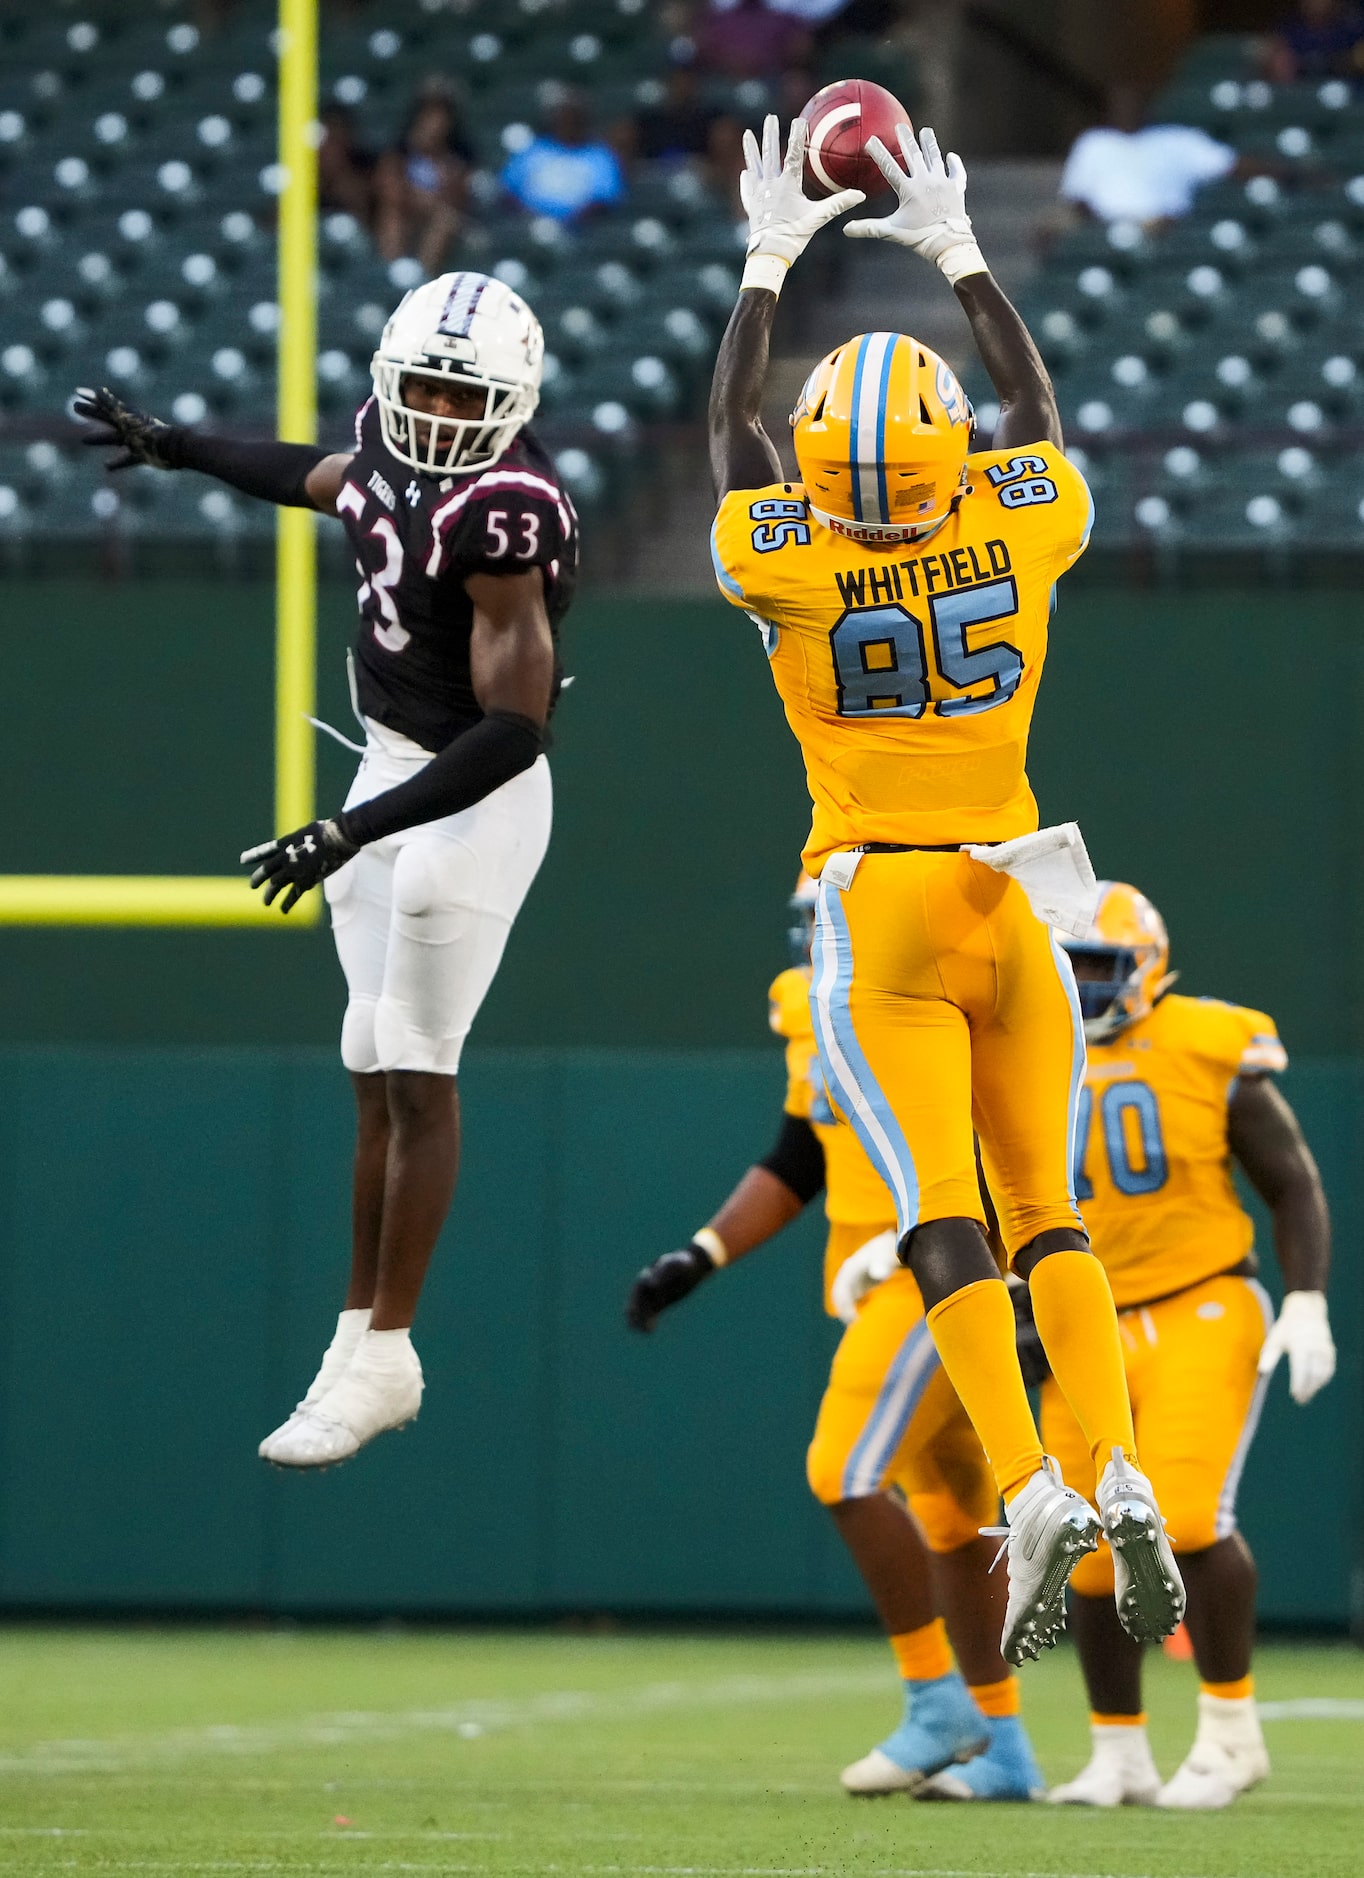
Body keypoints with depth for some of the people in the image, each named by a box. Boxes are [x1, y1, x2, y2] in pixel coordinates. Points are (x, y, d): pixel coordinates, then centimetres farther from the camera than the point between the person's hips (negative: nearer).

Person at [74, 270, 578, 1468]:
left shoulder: (499, 520, -28)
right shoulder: (399, 438, -2)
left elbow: (514, 730, -29)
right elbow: (334, 477, 26)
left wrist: (353, 833, -31)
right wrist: (179, 450, 33)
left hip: (472, 800, -8)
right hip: (394, 772, 8)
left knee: (415, 1074, -4)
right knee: (379, 1076, 11)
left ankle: (385, 1357, 3)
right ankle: (363, 1333, 17)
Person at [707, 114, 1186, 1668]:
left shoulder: (788, 564, -9)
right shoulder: (1023, 533, -4)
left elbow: (730, 433, 10)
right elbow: (1033, 410, 17)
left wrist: (767, 265, 21)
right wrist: (958, 253, 28)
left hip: (880, 914, -2)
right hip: (1009, 906, 3)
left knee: (942, 1215, -9)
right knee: (1046, 1209, 9)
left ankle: (1033, 1493, -24)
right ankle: (1122, 1477, -7)